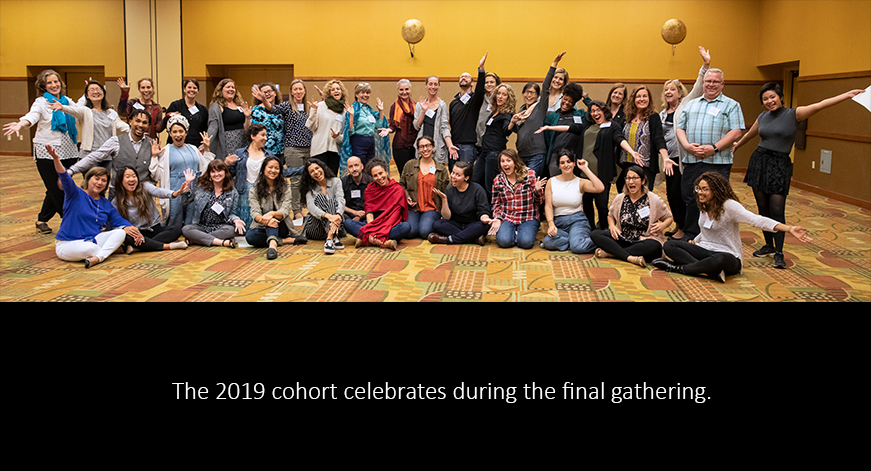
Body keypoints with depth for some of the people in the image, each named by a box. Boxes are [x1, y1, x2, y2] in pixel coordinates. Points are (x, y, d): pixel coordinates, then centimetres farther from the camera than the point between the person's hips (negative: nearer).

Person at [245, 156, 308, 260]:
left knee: (269, 212, -30)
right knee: (250, 236, -32)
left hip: (281, 227, -1)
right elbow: (255, 212, -13)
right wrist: (262, 219, -39)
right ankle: (290, 240, -29)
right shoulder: (254, 191, 2)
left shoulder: (285, 189, 2)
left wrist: (272, 214, -38)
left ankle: (272, 244, -57)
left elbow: (285, 211, -14)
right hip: (262, 227, 1)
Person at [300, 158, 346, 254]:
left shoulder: (336, 182, 6)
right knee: (320, 197, -23)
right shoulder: (310, 188, 4)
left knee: (333, 200, -23)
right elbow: (311, 207, -16)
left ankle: (330, 239, -46)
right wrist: (327, 216, -37)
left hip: (334, 225, 1)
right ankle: (334, 238, -45)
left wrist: (338, 216, -35)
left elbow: (341, 200, -12)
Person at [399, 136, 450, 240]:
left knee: (425, 232, -27)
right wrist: (407, 197, -3)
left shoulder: (442, 169, 10)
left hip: (431, 208, 0)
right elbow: (401, 184, 14)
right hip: (412, 207, 1)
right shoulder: (410, 165, 10)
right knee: (410, 232, -25)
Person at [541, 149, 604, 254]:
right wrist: (551, 224, -15)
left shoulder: (581, 182, 2)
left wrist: (586, 169, -9)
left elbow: (600, 188, -18)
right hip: (558, 222, 2)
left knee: (577, 247, -32)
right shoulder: (551, 182, 7)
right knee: (548, 242, -32)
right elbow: (548, 206, 2)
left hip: (577, 221, -2)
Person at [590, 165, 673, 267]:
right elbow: (611, 216, 22)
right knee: (595, 235, -20)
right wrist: (612, 226, -1)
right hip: (622, 239, 3)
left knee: (654, 247, -40)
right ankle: (630, 258, -32)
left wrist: (663, 225, -14)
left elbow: (669, 218, 9)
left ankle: (609, 253, -29)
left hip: (644, 241, -3)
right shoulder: (619, 198, 5)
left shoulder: (654, 200, -3)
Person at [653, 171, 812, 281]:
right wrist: (690, 244, 18)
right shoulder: (703, 207, 7)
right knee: (669, 245, -14)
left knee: (721, 259, -45)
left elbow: (757, 220, -27)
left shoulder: (729, 206, -16)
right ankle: (712, 271, -28)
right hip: (705, 250, 7)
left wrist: (790, 229, -37)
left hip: (728, 255, -7)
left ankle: (679, 268, -25)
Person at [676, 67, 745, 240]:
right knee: (690, 199, 6)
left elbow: (736, 132, -5)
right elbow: (680, 128, 15)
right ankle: (690, 236, 19)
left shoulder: (731, 105, 7)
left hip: (717, 162, -4)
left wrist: (714, 148, -16)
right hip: (691, 161, 4)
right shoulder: (691, 104, 20)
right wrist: (687, 145, -5)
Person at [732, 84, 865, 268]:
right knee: (763, 209, 8)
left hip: (779, 166, -4)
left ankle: (779, 253, -2)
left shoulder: (793, 114, -4)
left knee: (777, 211, -8)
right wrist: (736, 145, 43)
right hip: (759, 162, 4)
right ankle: (769, 245, 24)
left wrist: (847, 95, -21)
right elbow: (749, 135, 27)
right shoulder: (762, 117, 8)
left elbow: (819, 105, -13)